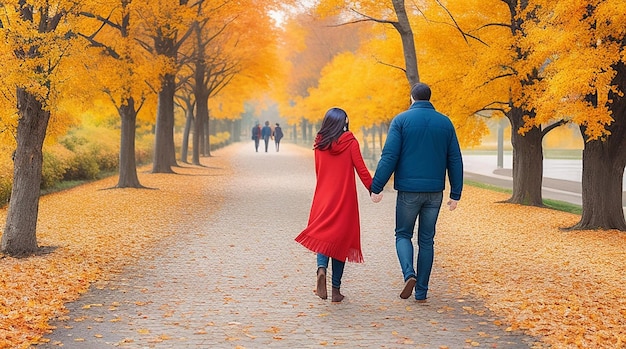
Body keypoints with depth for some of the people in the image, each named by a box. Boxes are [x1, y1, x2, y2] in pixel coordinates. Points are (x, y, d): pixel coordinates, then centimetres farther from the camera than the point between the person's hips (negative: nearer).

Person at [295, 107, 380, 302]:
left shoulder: (319, 144, 3)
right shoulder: (350, 143, -5)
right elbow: (361, 170, -7)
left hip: (323, 198, 2)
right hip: (345, 199, -2)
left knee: (323, 236, 10)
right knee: (341, 239, 6)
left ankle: (321, 268, -22)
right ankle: (336, 289, 6)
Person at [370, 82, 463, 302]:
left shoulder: (401, 120, -3)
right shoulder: (445, 123, 7)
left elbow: (389, 157, -9)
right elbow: (455, 161, 7)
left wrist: (376, 187, -6)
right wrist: (455, 194, 11)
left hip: (408, 189, -3)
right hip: (434, 191, 3)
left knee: (403, 234, 11)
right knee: (427, 240, 10)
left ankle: (409, 273, -15)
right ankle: (421, 292, 11)